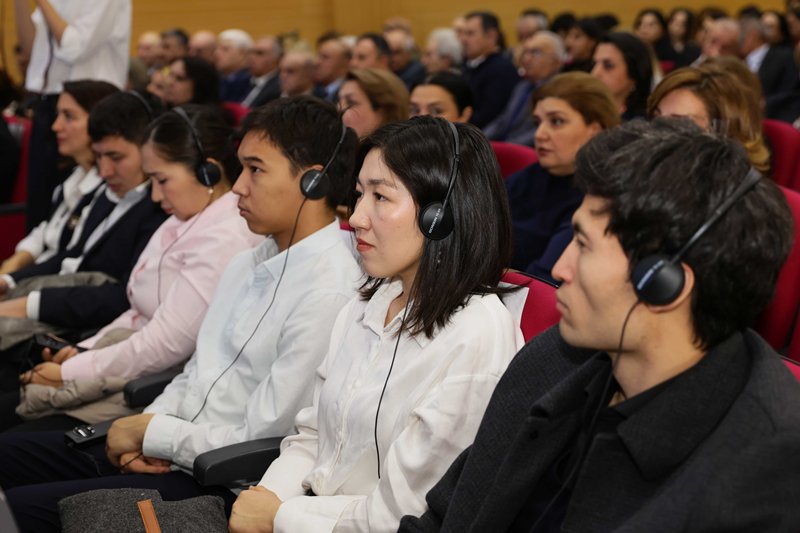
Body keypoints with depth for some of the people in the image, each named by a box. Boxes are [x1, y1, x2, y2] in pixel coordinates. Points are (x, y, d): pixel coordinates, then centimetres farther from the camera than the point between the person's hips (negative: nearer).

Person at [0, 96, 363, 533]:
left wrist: (151, 431, -9)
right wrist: (147, 430, -3)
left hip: (221, 483, -9)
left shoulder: (329, 294, -20)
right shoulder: (248, 264, 11)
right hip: (163, 452, 9)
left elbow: (258, 442, -20)